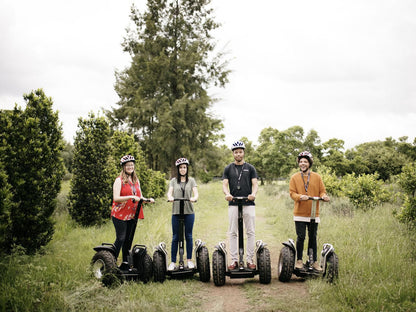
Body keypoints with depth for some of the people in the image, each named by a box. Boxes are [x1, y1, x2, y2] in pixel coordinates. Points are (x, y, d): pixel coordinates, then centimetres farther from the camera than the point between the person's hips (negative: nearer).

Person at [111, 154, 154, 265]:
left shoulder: (136, 180, 14)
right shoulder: (119, 180, -7)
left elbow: (139, 197, 18)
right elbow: (116, 198, -17)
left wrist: (148, 200, -1)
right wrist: (131, 197, -26)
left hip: (132, 215, 6)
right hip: (120, 214, -6)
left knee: (128, 240, 10)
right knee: (120, 239, -8)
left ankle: (125, 263, 18)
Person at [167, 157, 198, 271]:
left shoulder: (191, 180, 10)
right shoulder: (174, 181, 11)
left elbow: (195, 192, -2)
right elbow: (169, 192, -2)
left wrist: (194, 198, -25)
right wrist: (170, 197, -26)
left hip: (189, 212, 0)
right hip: (176, 211, 0)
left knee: (188, 236, 4)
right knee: (175, 237, 2)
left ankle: (189, 260, 14)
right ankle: (173, 261, 7)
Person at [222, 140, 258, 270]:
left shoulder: (250, 168, 8)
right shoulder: (228, 169, 10)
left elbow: (255, 183, -1)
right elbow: (225, 184, 1)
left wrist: (253, 193, -23)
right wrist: (227, 194, -22)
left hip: (248, 204, -1)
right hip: (233, 204, 1)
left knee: (251, 232, -1)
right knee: (233, 233, 2)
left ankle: (250, 259, 6)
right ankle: (234, 259, 7)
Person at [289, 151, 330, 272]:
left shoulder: (317, 177, 8)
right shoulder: (294, 177, 3)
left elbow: (322, 191, 8)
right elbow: (292, 192, -2)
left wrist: (324, 196, -15)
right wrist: (300, 197, -22)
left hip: (314, 213, 2)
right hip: (300, 213, -2)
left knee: (313, 237, 8)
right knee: (301, 237, -2)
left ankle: (314, 261, 15)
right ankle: (299, 260, 10)